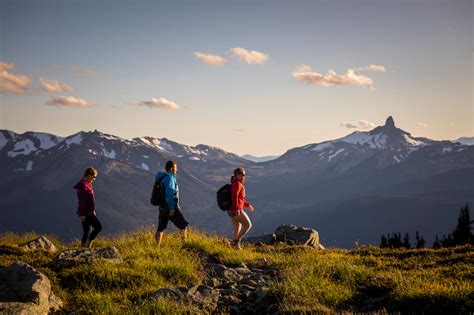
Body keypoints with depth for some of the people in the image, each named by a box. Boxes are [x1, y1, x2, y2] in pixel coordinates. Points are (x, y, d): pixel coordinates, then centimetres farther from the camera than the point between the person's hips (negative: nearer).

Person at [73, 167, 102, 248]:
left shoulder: (87, 185, 13)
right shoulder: (83, 186, -18)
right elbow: (82, 201, -21)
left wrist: (93, 211, 25)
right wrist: (82, 214, -22)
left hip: (89, 212, 10)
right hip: (85, 213, -10)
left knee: (87, 231, 13)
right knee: (98, 227, -8)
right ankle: (88, 243, -4)